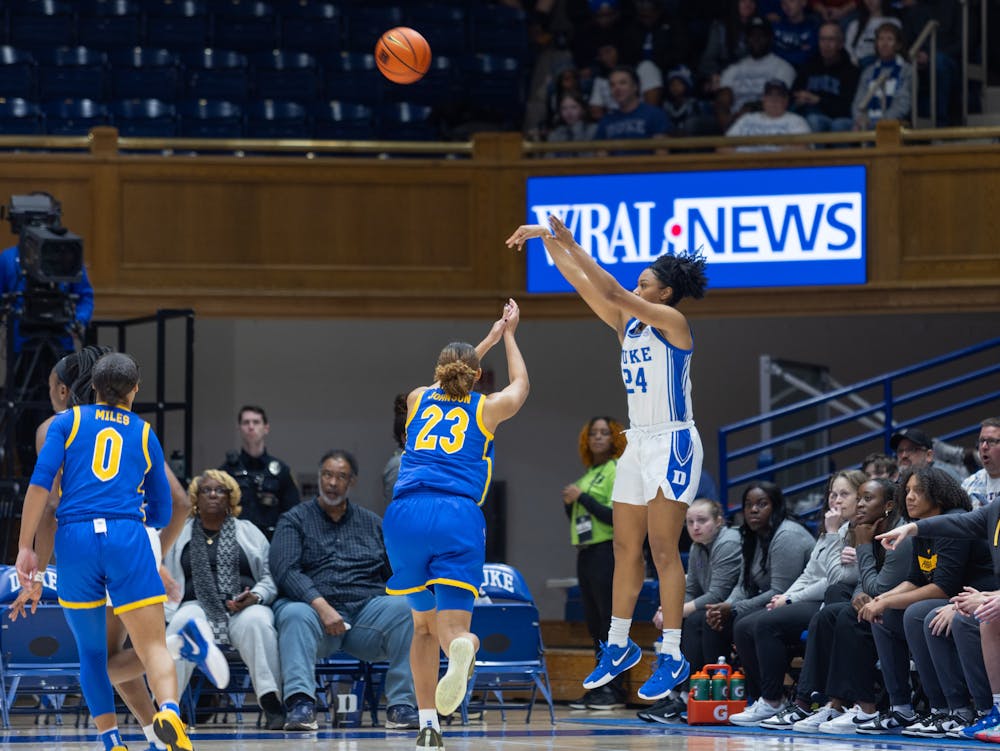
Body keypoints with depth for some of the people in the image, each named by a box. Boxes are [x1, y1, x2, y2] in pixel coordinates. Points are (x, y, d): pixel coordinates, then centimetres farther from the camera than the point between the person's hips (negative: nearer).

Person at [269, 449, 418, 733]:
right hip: (313, 606, -2)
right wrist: (321, 605, -21)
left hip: (367, 608, 2)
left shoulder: (373, 523, 23)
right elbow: (284, 569, -4)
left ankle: (401, 706, -30)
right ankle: (300, 704, -50)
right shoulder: (294, 520, 12)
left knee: (404, 608, -29)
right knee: (293, 614, -37)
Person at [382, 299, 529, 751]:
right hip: (458, 516, -2)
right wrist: (508, 335, 52)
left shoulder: (420, 400, 21)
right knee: (451, 627, -6)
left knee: (423, 625, 17)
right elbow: (520, 386, 40)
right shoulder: (487, 409, 16)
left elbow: (445, 383, 47)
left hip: (406, 514, 2)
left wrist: (488, 340, 56)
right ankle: (462, 647, -45)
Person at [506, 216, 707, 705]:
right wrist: (549, 242, -4)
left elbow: (613, 293, -22)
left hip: (673, 444, -8)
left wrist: (569, 243, -22)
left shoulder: (672, 322, -12)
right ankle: (618, 646, 17)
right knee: (625, 549, 9)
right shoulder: (627, 325, 10)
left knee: (663, 551, -8)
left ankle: (672, 657, -5)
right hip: (637, 444, 8)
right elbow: (586, 287, 6)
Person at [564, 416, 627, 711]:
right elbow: (576, 519, 23)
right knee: (594, 622, 9)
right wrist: (569, 502, 3)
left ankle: (615, 689, -8)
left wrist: (583, 497, -15)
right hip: (586, 553, 9)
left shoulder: (619, 471, -7)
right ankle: (599, 685, 12)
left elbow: (616, 517, -17)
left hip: (608, 551, -9)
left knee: (610, 620, -9)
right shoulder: (588, 473, 17)